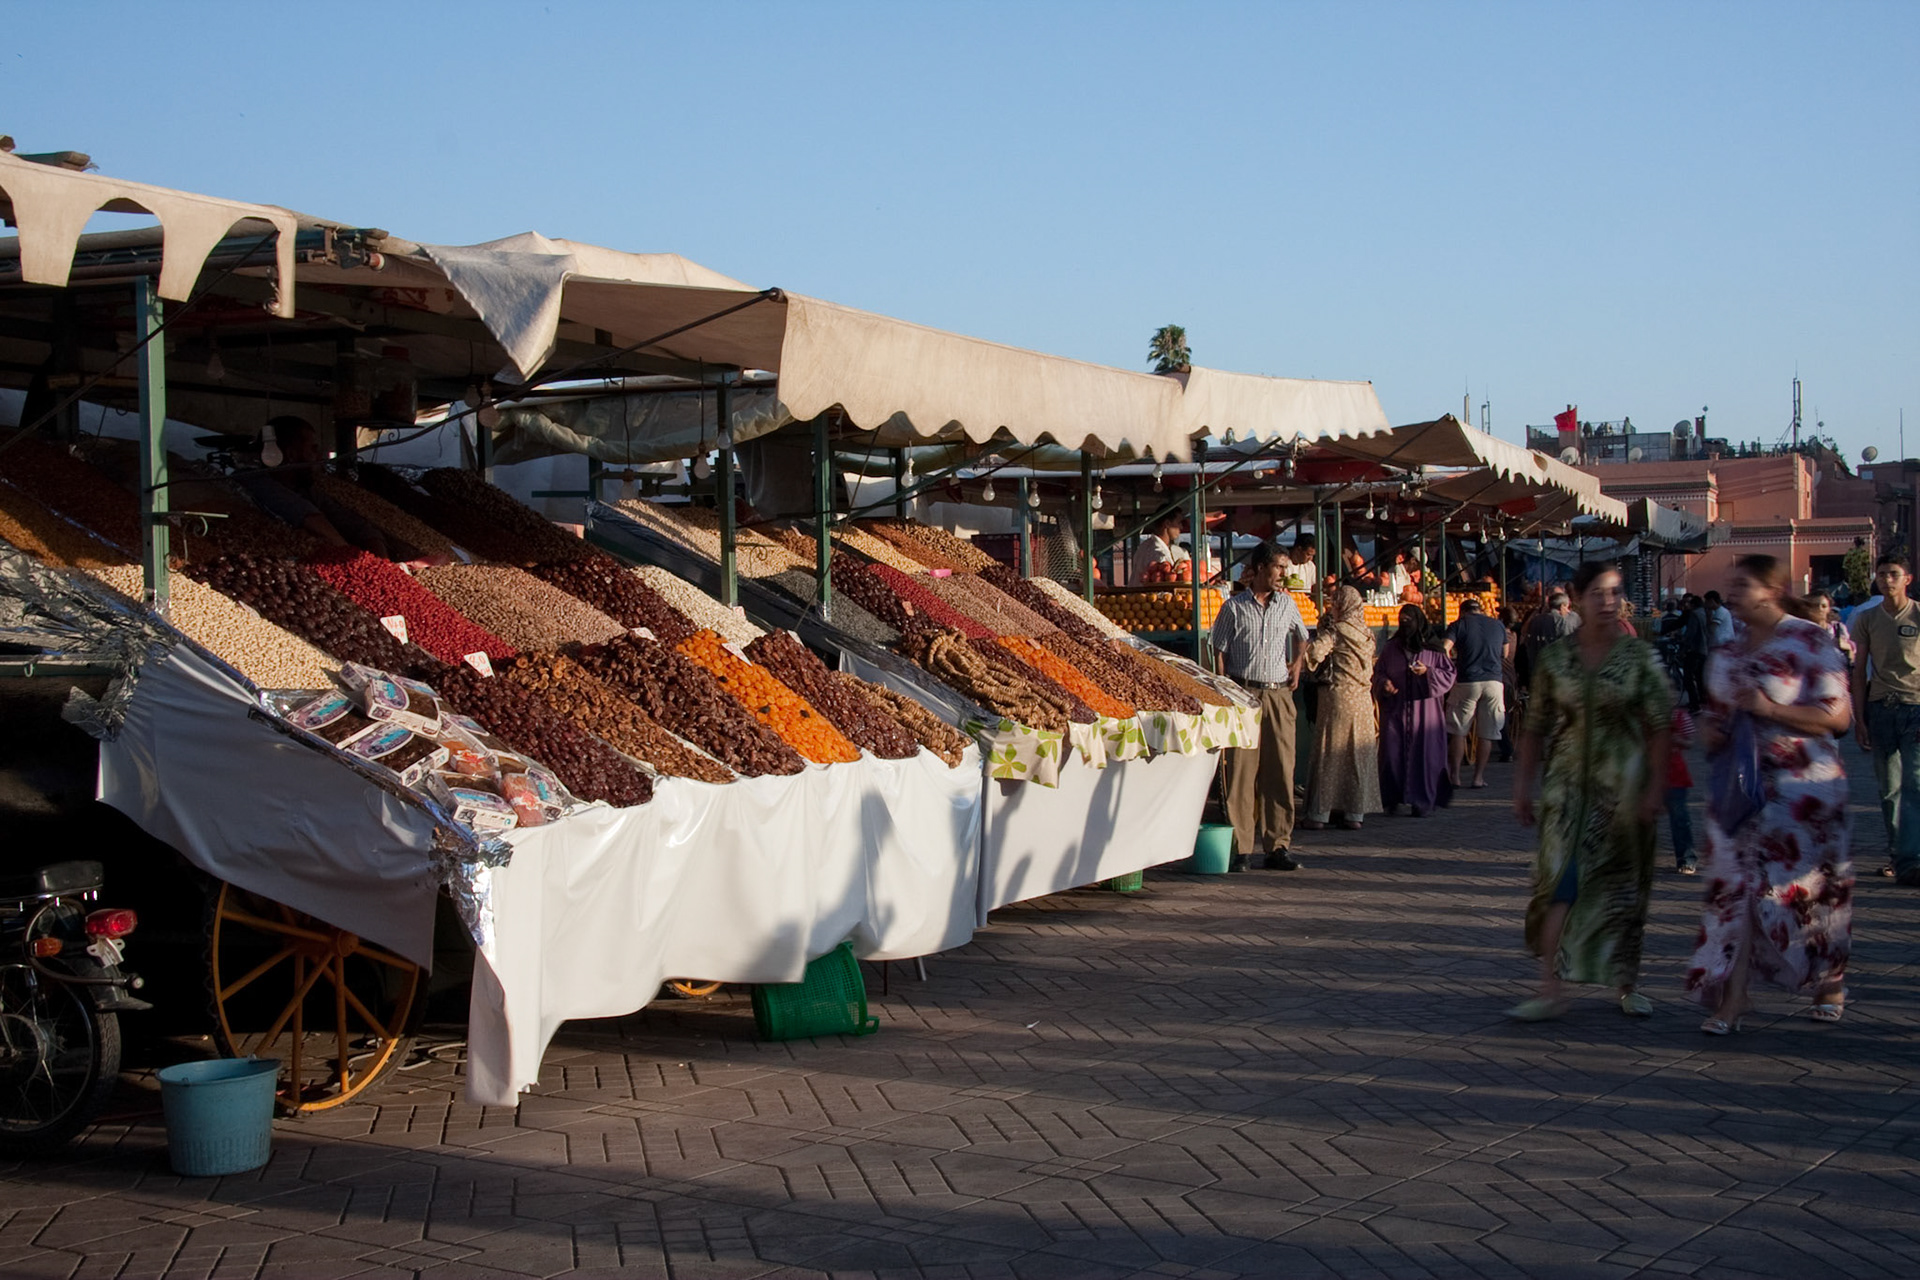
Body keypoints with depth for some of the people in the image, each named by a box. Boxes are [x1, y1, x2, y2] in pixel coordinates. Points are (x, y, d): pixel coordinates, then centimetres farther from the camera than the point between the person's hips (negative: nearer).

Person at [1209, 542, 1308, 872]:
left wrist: (1297, 663, 14)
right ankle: (1241, 848, 0)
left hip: (1279, 695, 3)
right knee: (1241, 771, -4)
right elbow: (1220, 652, 2)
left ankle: (1278, 847, 8)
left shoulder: (1287, 604, 13)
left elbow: (1301, 636, 31)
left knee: (1281, 771, 2)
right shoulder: (1234, 607, 2)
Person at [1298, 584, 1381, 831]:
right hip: (1363, 699, 6)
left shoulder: (1337, 630, -10)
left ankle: (1319, 813, 0)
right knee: (1358, 756, 8)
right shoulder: (1366, 633, 10)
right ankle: (1355, 813, 8)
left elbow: (1315, 652, -23)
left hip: (1337, 694, -6)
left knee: (1328, 755, -1)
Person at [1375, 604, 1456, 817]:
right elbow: (1378, 672, 13)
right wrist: (1384, 683, -9)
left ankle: (1422, 800, 4)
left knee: (1424, 754, -4)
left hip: (1424, 709, -2)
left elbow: (1448, 674, 2)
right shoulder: (1390, 648, 10)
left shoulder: (1433, 649, 3)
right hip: (1395, 710, 2)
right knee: (1392, 753, -4)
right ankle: (1393, 799, 7)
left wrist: (1427, 673, -14)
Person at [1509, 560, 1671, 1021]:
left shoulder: (1639, 656, -2)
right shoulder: (1555, 657, 2)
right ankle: (1550, 990, -10)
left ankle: (1627, 983, 22)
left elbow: (1657, 728, -2)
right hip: (1569, 783, 0)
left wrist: (1655, 786, -9)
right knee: (1559, 882, -9)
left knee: (1624, 887, 8)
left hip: (1623, 784, 0)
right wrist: (1522, 782, 3)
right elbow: (1535, 726, 7)